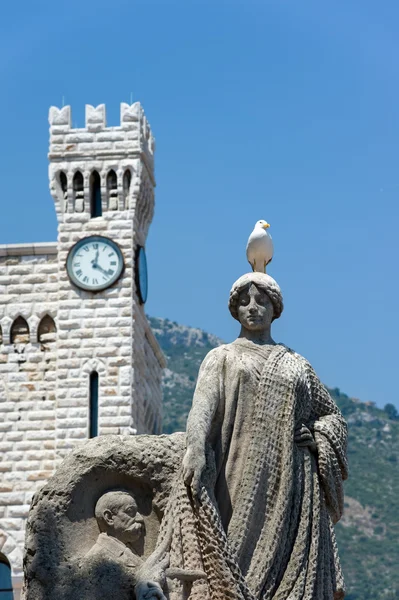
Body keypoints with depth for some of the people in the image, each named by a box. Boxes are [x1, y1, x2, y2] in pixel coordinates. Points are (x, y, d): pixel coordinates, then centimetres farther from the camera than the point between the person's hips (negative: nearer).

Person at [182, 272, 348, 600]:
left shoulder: (296, 364, 21)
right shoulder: (222, 358, 14)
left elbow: (332, 415, 26)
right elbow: (204, 404, -4)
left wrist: (313, 439, 3)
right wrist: (196, 449, -24)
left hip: (292, 479, 2)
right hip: (244, 476, -2)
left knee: (294, 567, -7)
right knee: (241, 561, -12)